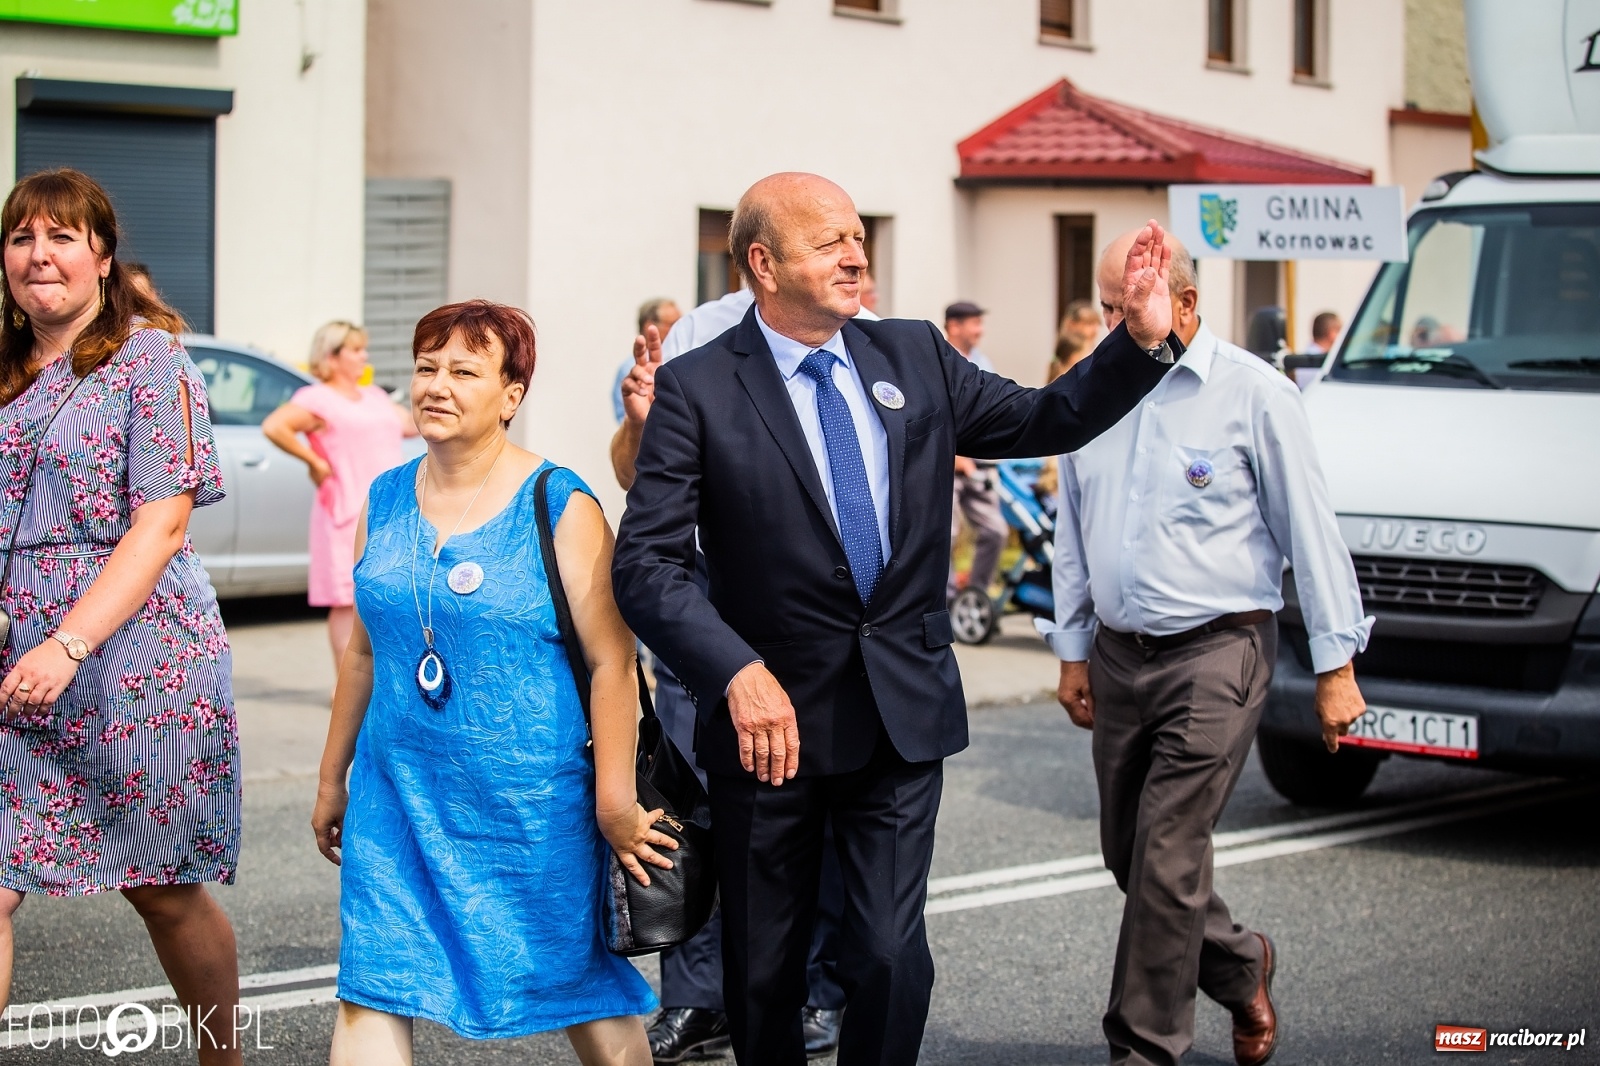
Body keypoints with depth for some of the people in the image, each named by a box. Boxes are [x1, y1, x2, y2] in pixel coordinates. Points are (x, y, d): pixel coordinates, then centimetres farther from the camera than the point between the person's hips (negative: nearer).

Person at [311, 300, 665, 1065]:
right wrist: (333, 779, 18)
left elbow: (612, 660, -11)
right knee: (371, 990, -3)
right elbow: (363, 652, 15)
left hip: (532, 800, -4)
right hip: (399, 794, 4)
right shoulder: (383, 502, 6)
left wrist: (616, 802, -15)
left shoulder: (561, 507, -9)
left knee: (580, 986, 9)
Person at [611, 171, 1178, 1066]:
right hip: (771, 718, -2)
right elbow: (647, 563, -16)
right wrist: (739, 673, -31)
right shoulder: (697, 388, -9)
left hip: (905, 713, 2)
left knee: (891, 957, -5)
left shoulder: (917, 356, 5)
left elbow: (1044, 422, 13)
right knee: (764, 973, 11)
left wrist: (1143, 341, -4)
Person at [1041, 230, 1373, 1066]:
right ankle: (1242, 967, 36)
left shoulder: (1252, 393, -7)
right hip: (1118, 657, 6)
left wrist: (1335, 665, -5)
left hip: (1215, 655, -6)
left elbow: (1310, 529, -5)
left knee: (1166, 861, -9)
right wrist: (1072, 650, 15)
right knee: (1126, 856, 11)